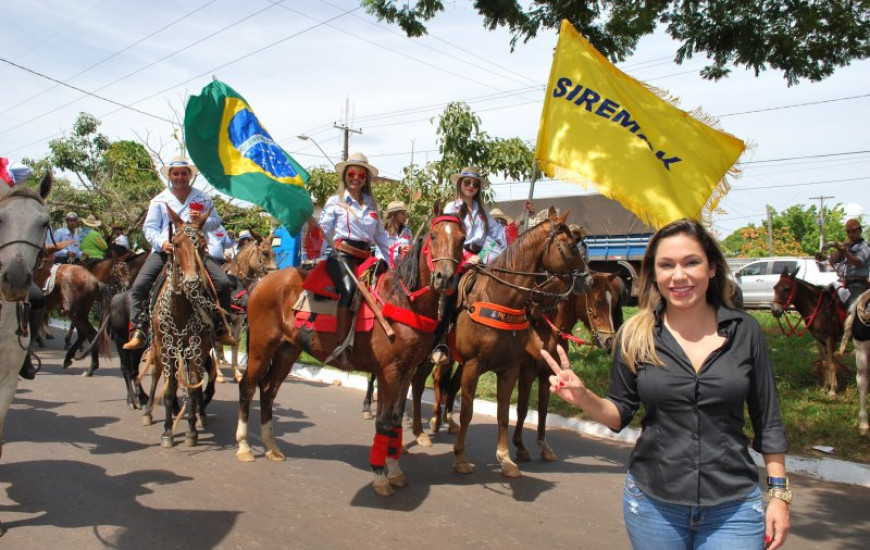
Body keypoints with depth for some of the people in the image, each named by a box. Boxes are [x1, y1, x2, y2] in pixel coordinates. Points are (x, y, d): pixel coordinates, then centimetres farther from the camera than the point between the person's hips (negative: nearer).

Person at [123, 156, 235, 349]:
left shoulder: (203, 199, 13)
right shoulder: (160, 200, 11)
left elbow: (216, 222, 10)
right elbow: (149, 227, 5)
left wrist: (201, 221, -12)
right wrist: (161, 242, -16)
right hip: (164, 251, 0)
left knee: (223, 283, -16)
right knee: (139, 286, -18)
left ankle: (221, 329, -3)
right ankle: (138, 332, -13)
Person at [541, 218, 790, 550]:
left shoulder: (744, 331, -3)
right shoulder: (635, 336, -4)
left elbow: (767, 421, 3)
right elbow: (620, 414, 2)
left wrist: (779, 493, 1)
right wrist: (583, 398, -17)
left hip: (732, 508, 0)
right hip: (653, 505, 1)